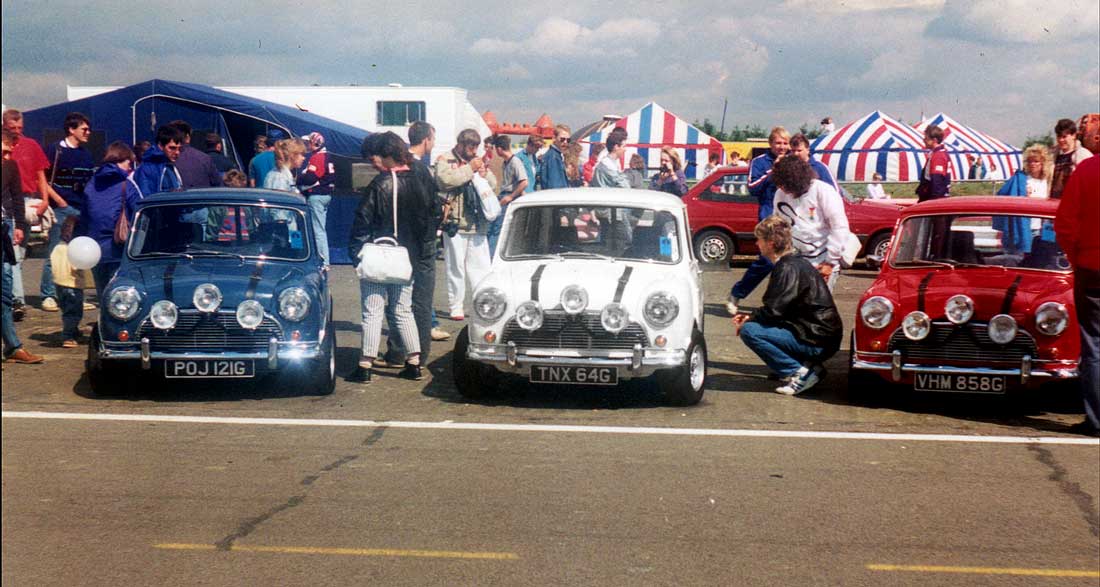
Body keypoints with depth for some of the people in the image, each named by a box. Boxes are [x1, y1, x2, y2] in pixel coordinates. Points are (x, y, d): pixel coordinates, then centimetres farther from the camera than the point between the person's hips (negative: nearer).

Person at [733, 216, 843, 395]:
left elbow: (773, 311, -21)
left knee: (749, 331, -19)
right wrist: (750, 317, 6)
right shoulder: (795, 263, 15)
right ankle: (808, 366, 9)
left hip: (817, 342, -10)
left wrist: (746, 322, -5)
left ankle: (798, 373, -11)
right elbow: (776, 309, 18)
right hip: (818, 335, 10)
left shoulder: (789, 268, -17)